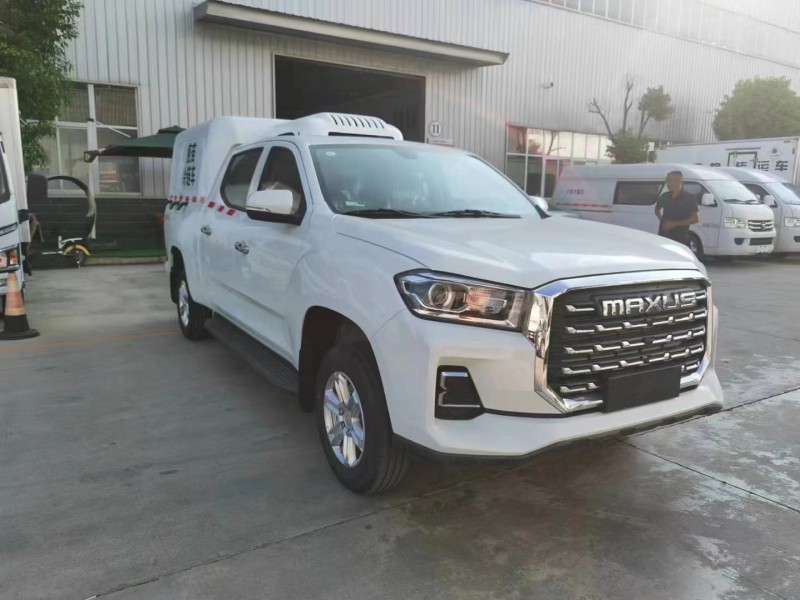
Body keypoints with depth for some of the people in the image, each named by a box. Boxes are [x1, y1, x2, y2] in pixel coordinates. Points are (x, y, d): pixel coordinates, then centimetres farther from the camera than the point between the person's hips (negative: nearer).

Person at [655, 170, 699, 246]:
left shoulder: (689, 198, -5)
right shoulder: (664, 197, 6)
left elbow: (695, 219, -6)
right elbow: (657, 210, 26)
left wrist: (675, 223, -15)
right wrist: (662, 220, 7)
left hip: (680, 238, -4)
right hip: (663, 236, 4)